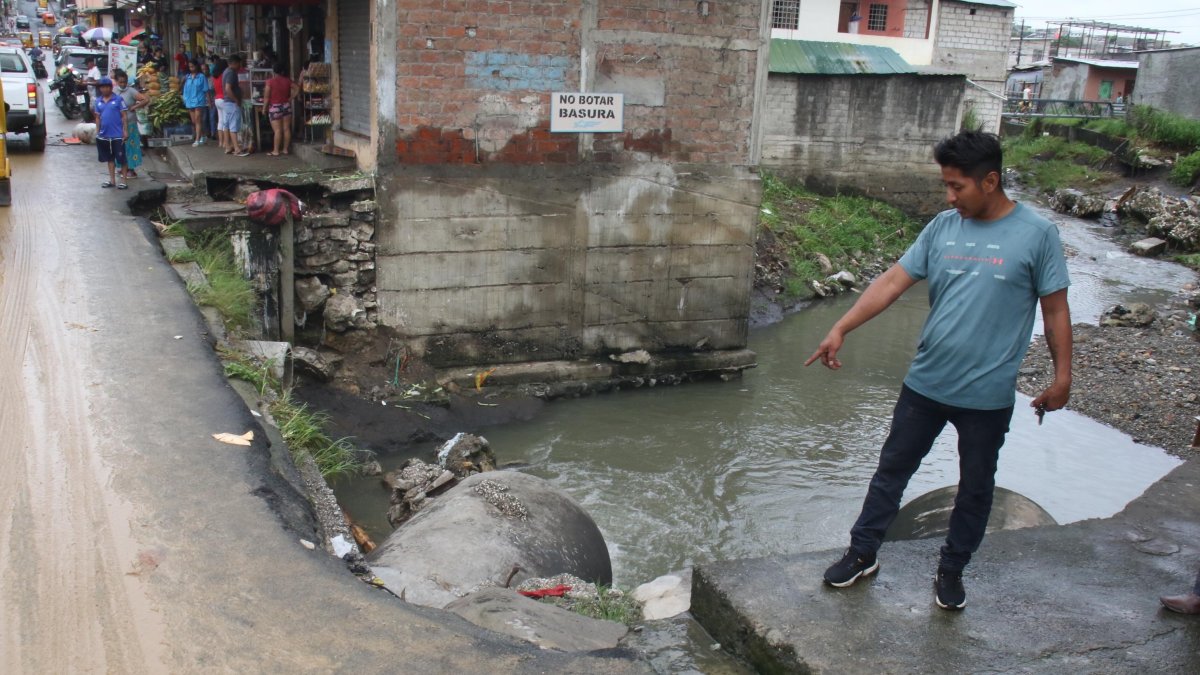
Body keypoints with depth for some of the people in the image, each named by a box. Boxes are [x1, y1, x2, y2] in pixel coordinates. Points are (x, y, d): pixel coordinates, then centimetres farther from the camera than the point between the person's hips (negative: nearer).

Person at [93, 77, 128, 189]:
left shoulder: (118, 99, -5)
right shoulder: (98, 101, 7)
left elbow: (123, 116, -5)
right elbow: (98, 117, 12)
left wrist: (125, 130, -9)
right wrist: (97, 131, 8)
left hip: (117, 135, -5)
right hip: (104, 135, 5)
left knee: (121, 158, 0)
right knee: (110, 158, 14)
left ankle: (123, 181, 6)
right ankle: (112, 180, 22)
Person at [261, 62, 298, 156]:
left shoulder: (270, 81, -10)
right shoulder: (287, 80, 1)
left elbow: (266, 97, -9)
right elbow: (297, 89, 2)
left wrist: (264, 108, 0)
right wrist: (290, 98, 6)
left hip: (275, 107, -4)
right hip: (286, 106, 4)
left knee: (277, 130, -4)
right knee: (286, 129, 7)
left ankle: (276, 151, -1)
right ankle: (285, 149, 13)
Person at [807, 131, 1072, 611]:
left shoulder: (1035, 234, -10)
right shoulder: (943, 227, -1)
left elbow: (1055, 309, -5)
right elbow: (893, 282, -3)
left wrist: (1062, 376, -6)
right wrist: (841, 329, -11)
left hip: (988, 394, -3)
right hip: (925, 382, 3)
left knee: (975, 487, 12)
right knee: (893, 468, 12)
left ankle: (951, 571, 31)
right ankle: (863, 554, 28)